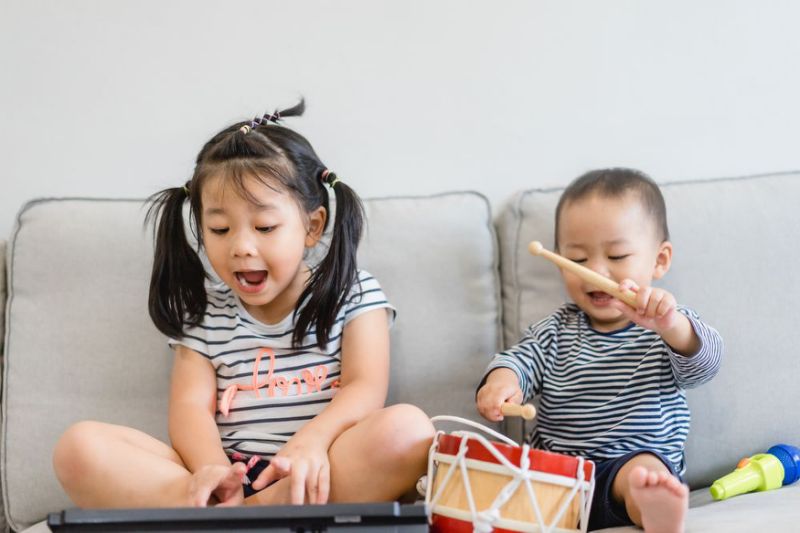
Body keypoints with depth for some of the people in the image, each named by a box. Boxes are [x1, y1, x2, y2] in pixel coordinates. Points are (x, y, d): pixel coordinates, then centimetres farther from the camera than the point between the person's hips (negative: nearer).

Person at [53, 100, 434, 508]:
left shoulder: (354, 294, 10)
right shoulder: (203, 311, 16)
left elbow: (366, 389, -4)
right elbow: (191, 404, 3)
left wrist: (311, 440, -26)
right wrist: (211, 470, -22)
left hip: (316, 478, -1)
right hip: (231, 476, 2)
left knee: (407, 428, -34)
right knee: (80, 446, -18)